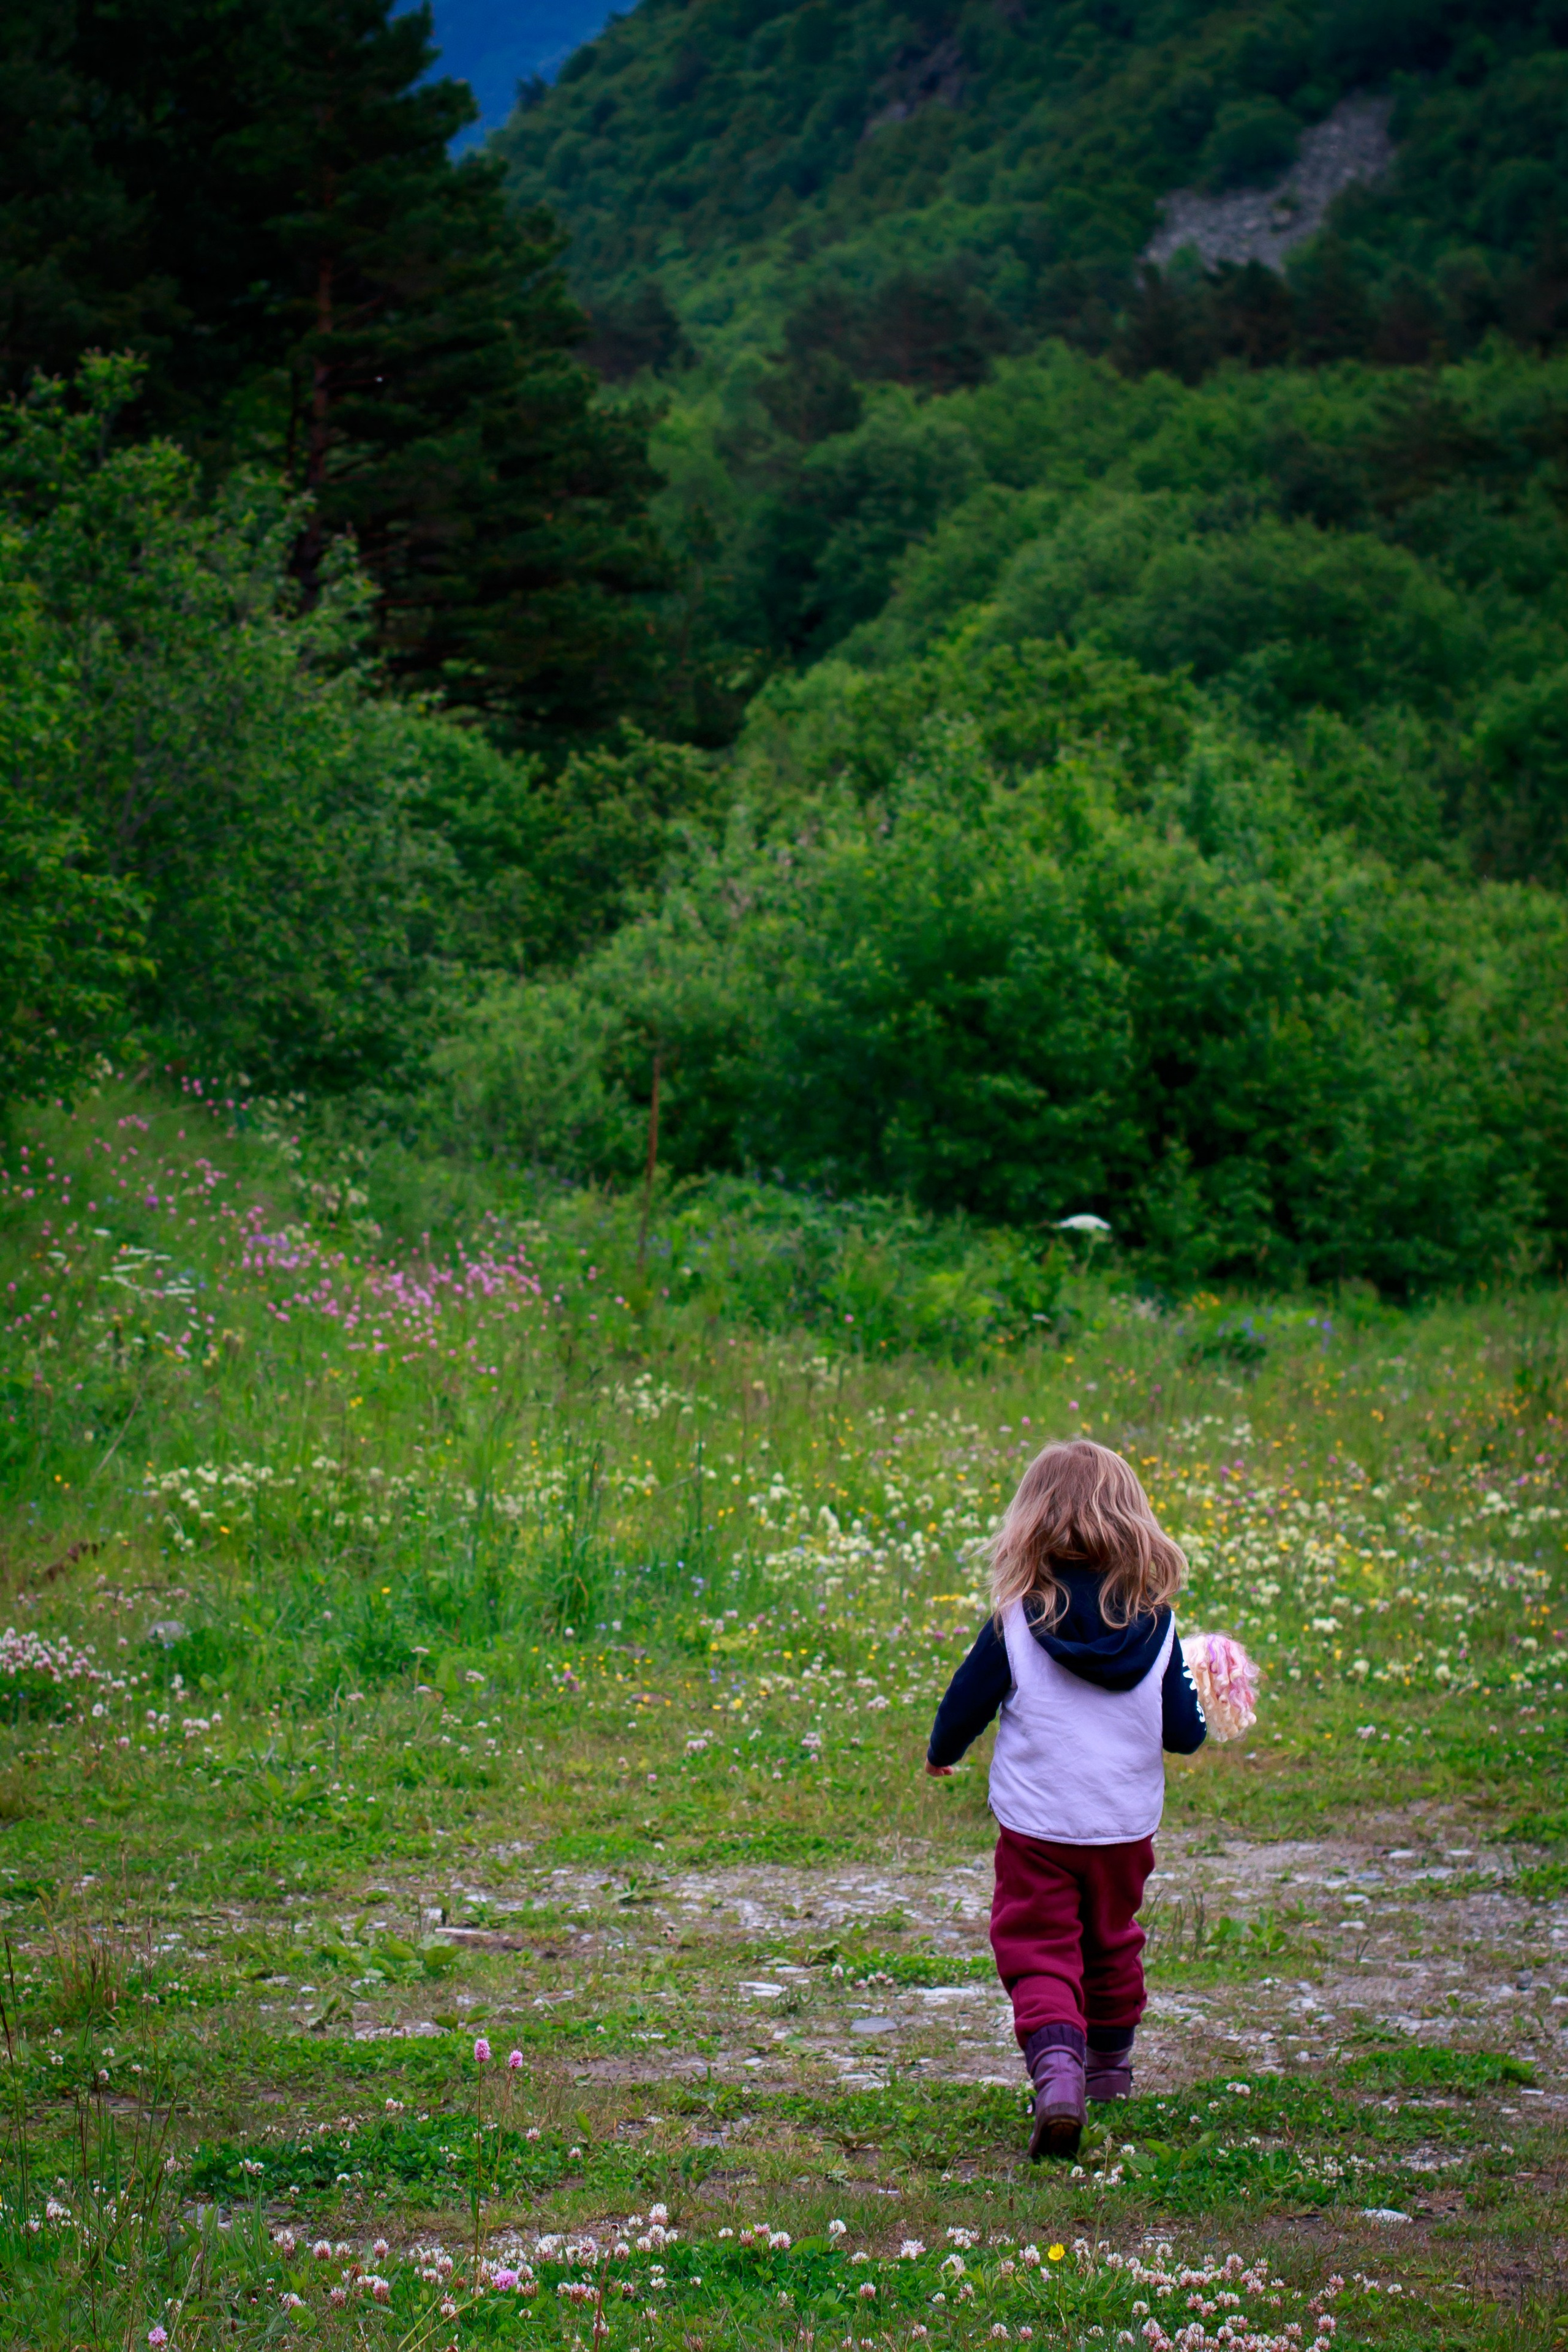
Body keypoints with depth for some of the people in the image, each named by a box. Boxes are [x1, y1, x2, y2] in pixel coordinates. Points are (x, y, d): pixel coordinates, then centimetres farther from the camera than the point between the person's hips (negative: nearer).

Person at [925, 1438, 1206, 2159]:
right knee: (1112, 1943, 23)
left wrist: (941, 1752, 18)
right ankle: (1109, 2066, 40)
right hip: (1127, 1826, 3)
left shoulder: (1017, 1620, -12)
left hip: (1037, 1827, -3)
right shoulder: (1155, 1625, -5)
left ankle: (1057, 2069, -24)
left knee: (1039, 1952, 0)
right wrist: (1196, 1702, 22)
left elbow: (967, 1701, -3)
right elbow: (1184, 1733, -1)